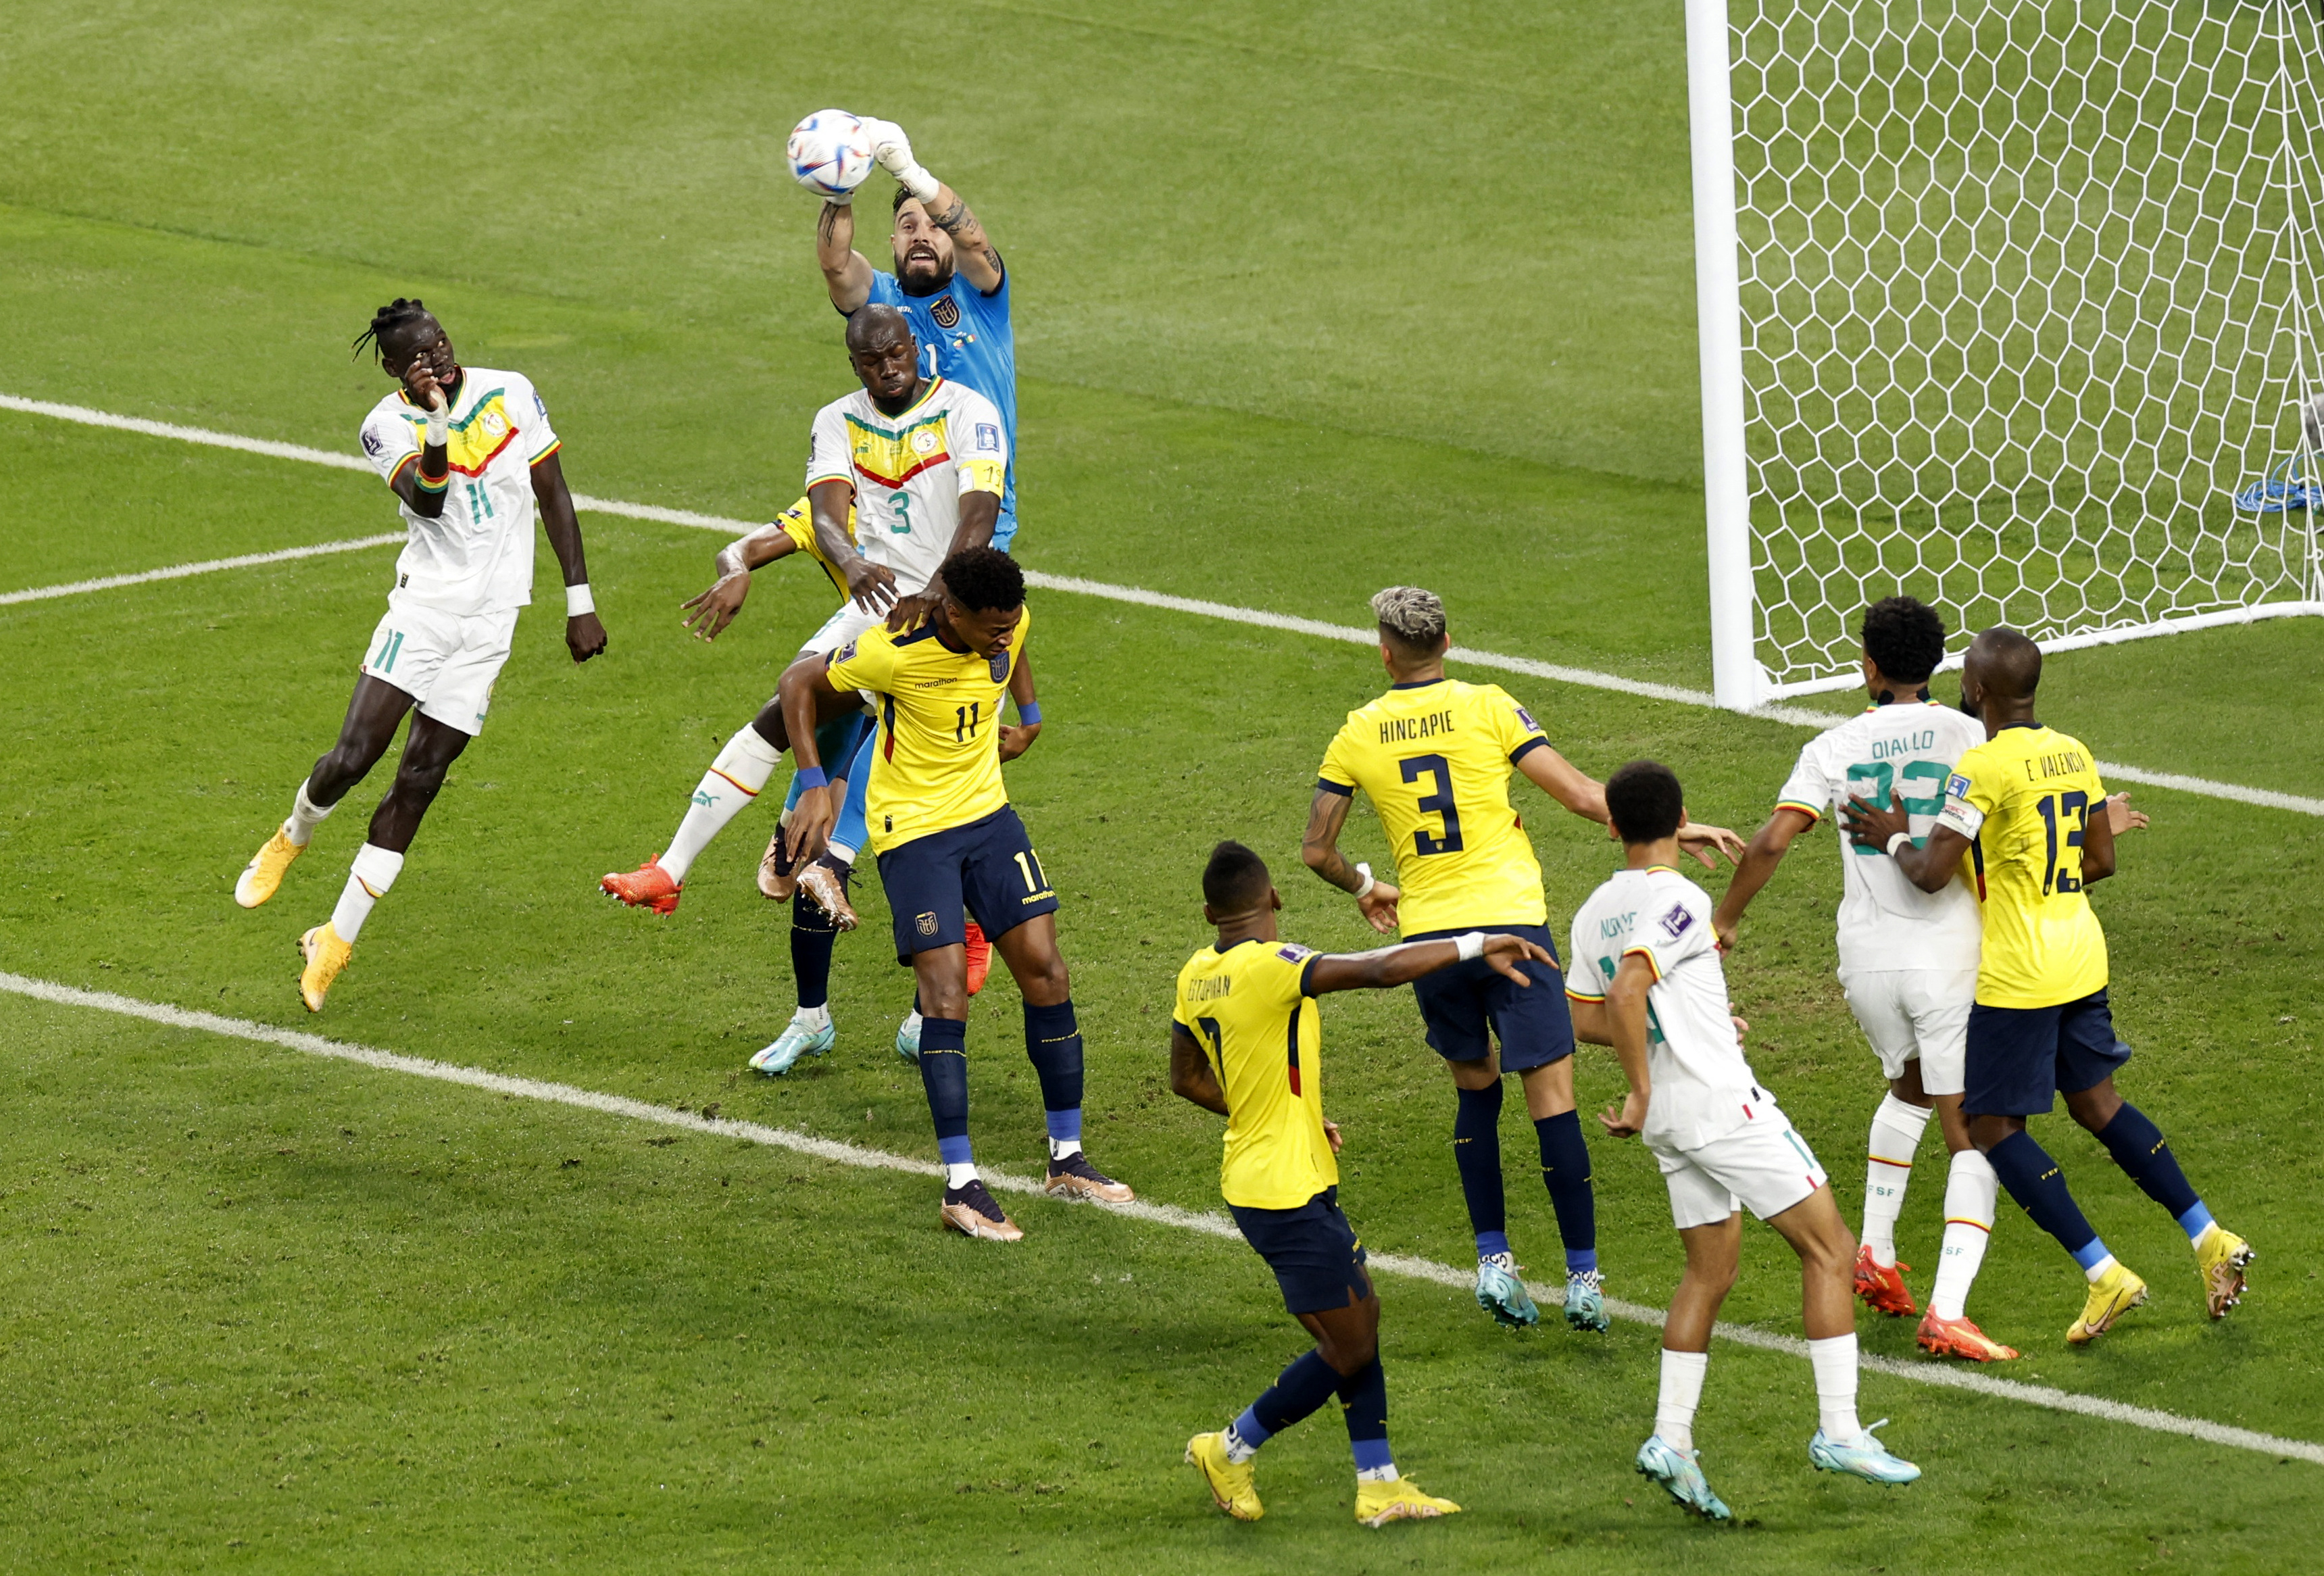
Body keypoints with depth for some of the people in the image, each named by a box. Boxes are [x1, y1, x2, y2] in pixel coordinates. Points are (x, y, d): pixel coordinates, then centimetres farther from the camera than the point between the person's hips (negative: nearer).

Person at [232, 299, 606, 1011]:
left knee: (418, 783, -1)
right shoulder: (389, 425, -6)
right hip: (422, 606, -1)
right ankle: (291, 839, 23)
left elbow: (553, 497, 9)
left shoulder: (511, 394, 0)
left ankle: (336, 942, 7)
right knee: (352, 758, -13)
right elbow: (426, 500, -24)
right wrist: (435, 425, -43)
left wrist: (580, 602, 8)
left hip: (490, 619, 1)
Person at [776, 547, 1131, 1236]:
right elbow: (800, 681, -12)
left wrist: (1029, 716, 18)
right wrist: (814, 787, -15)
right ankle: (960, 1186, -12)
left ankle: (1067, 1158, 13)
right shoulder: (896, 650, -26)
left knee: (1045, 970, 1)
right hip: (913, 828, -6)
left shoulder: (1007, 627, -10)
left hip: (988, 813, 6)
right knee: (946, 987, -14)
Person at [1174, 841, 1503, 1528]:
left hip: (1253, 1180, 9)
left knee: (1360, 1318, 15)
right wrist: (1476, 945, -26)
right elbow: (1380, 971, -33)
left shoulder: (1198, 975, 5)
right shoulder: (1270, 967, -21)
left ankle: (1378, 1484, 18)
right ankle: (1232, 1450, 14)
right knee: (1349, 1350, 1)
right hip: (1290, 1193, -9)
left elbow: (1187, 1078, 19)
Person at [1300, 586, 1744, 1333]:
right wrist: (1669, 827, 6)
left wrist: (1365, 889, 30)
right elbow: (1580, 794, -5)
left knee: (1475, 1088, 19)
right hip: (1509, 920, -3)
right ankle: (1583, 1278, -4)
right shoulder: (1484, 707, -2)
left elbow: (1318, 849, 10)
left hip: (1426, 934, 3)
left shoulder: (1359, 733, 5)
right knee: (1551, 1096, -1)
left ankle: (1493, 1260, 8)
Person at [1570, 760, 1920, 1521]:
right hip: (1722, 1103, -8)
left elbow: (1585, 1018, 18)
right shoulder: (1680, 901, -15)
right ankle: (1838, 1430, -4)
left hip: (1671, 1122, 8)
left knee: (1709, 1271, 14)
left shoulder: (1596, 911, 10)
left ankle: (1671, 1438, 4)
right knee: (1830, 1250, 0)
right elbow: (1626, 992, -27)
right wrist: (1642, 1094, -18)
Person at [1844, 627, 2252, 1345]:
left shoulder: (1983, 767, -18)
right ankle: (2210, 1238, 19)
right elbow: (2101, 861, 15)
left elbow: (1932, 873, -22)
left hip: (2016, 976, -8)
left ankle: (2104, 1275, -1)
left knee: (1992, 1126, 3)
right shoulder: (2072, 754, 7)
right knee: (2097, 1103, 22)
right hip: (2082, 958, 8)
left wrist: (1893, 838, -3)